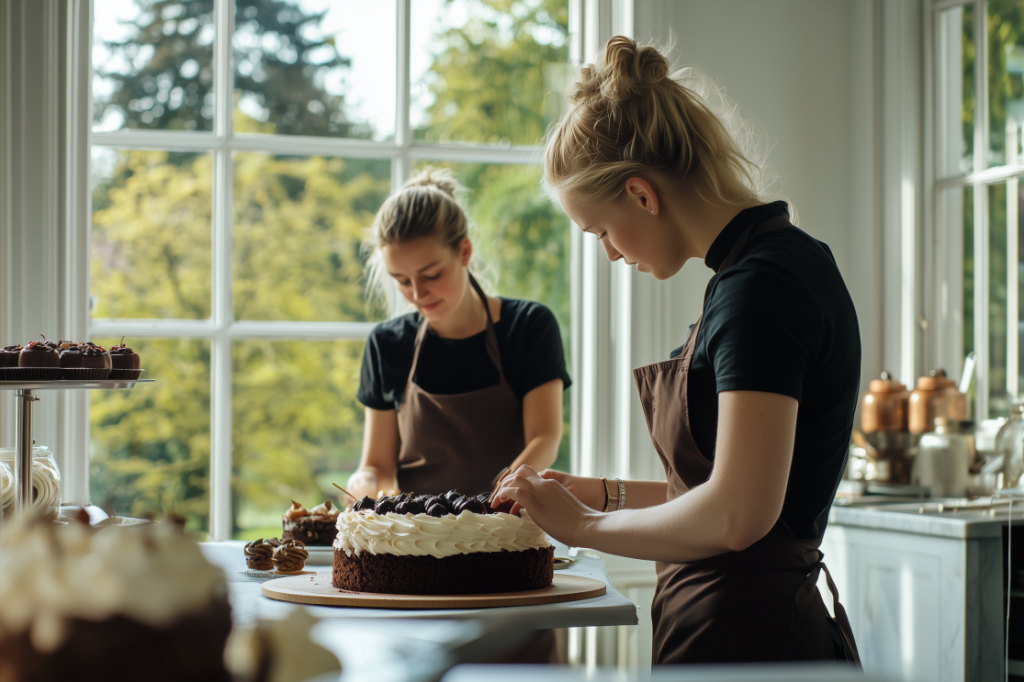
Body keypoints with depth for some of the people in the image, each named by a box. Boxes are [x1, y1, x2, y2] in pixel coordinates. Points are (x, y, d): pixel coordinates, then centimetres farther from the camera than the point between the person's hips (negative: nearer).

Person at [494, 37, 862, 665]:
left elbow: (736, 516, -25)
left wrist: (587, 525, -12)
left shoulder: (761, 283, -18)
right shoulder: (785, 261, 12)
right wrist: (605, 494, 16)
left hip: (740, 638, -9)